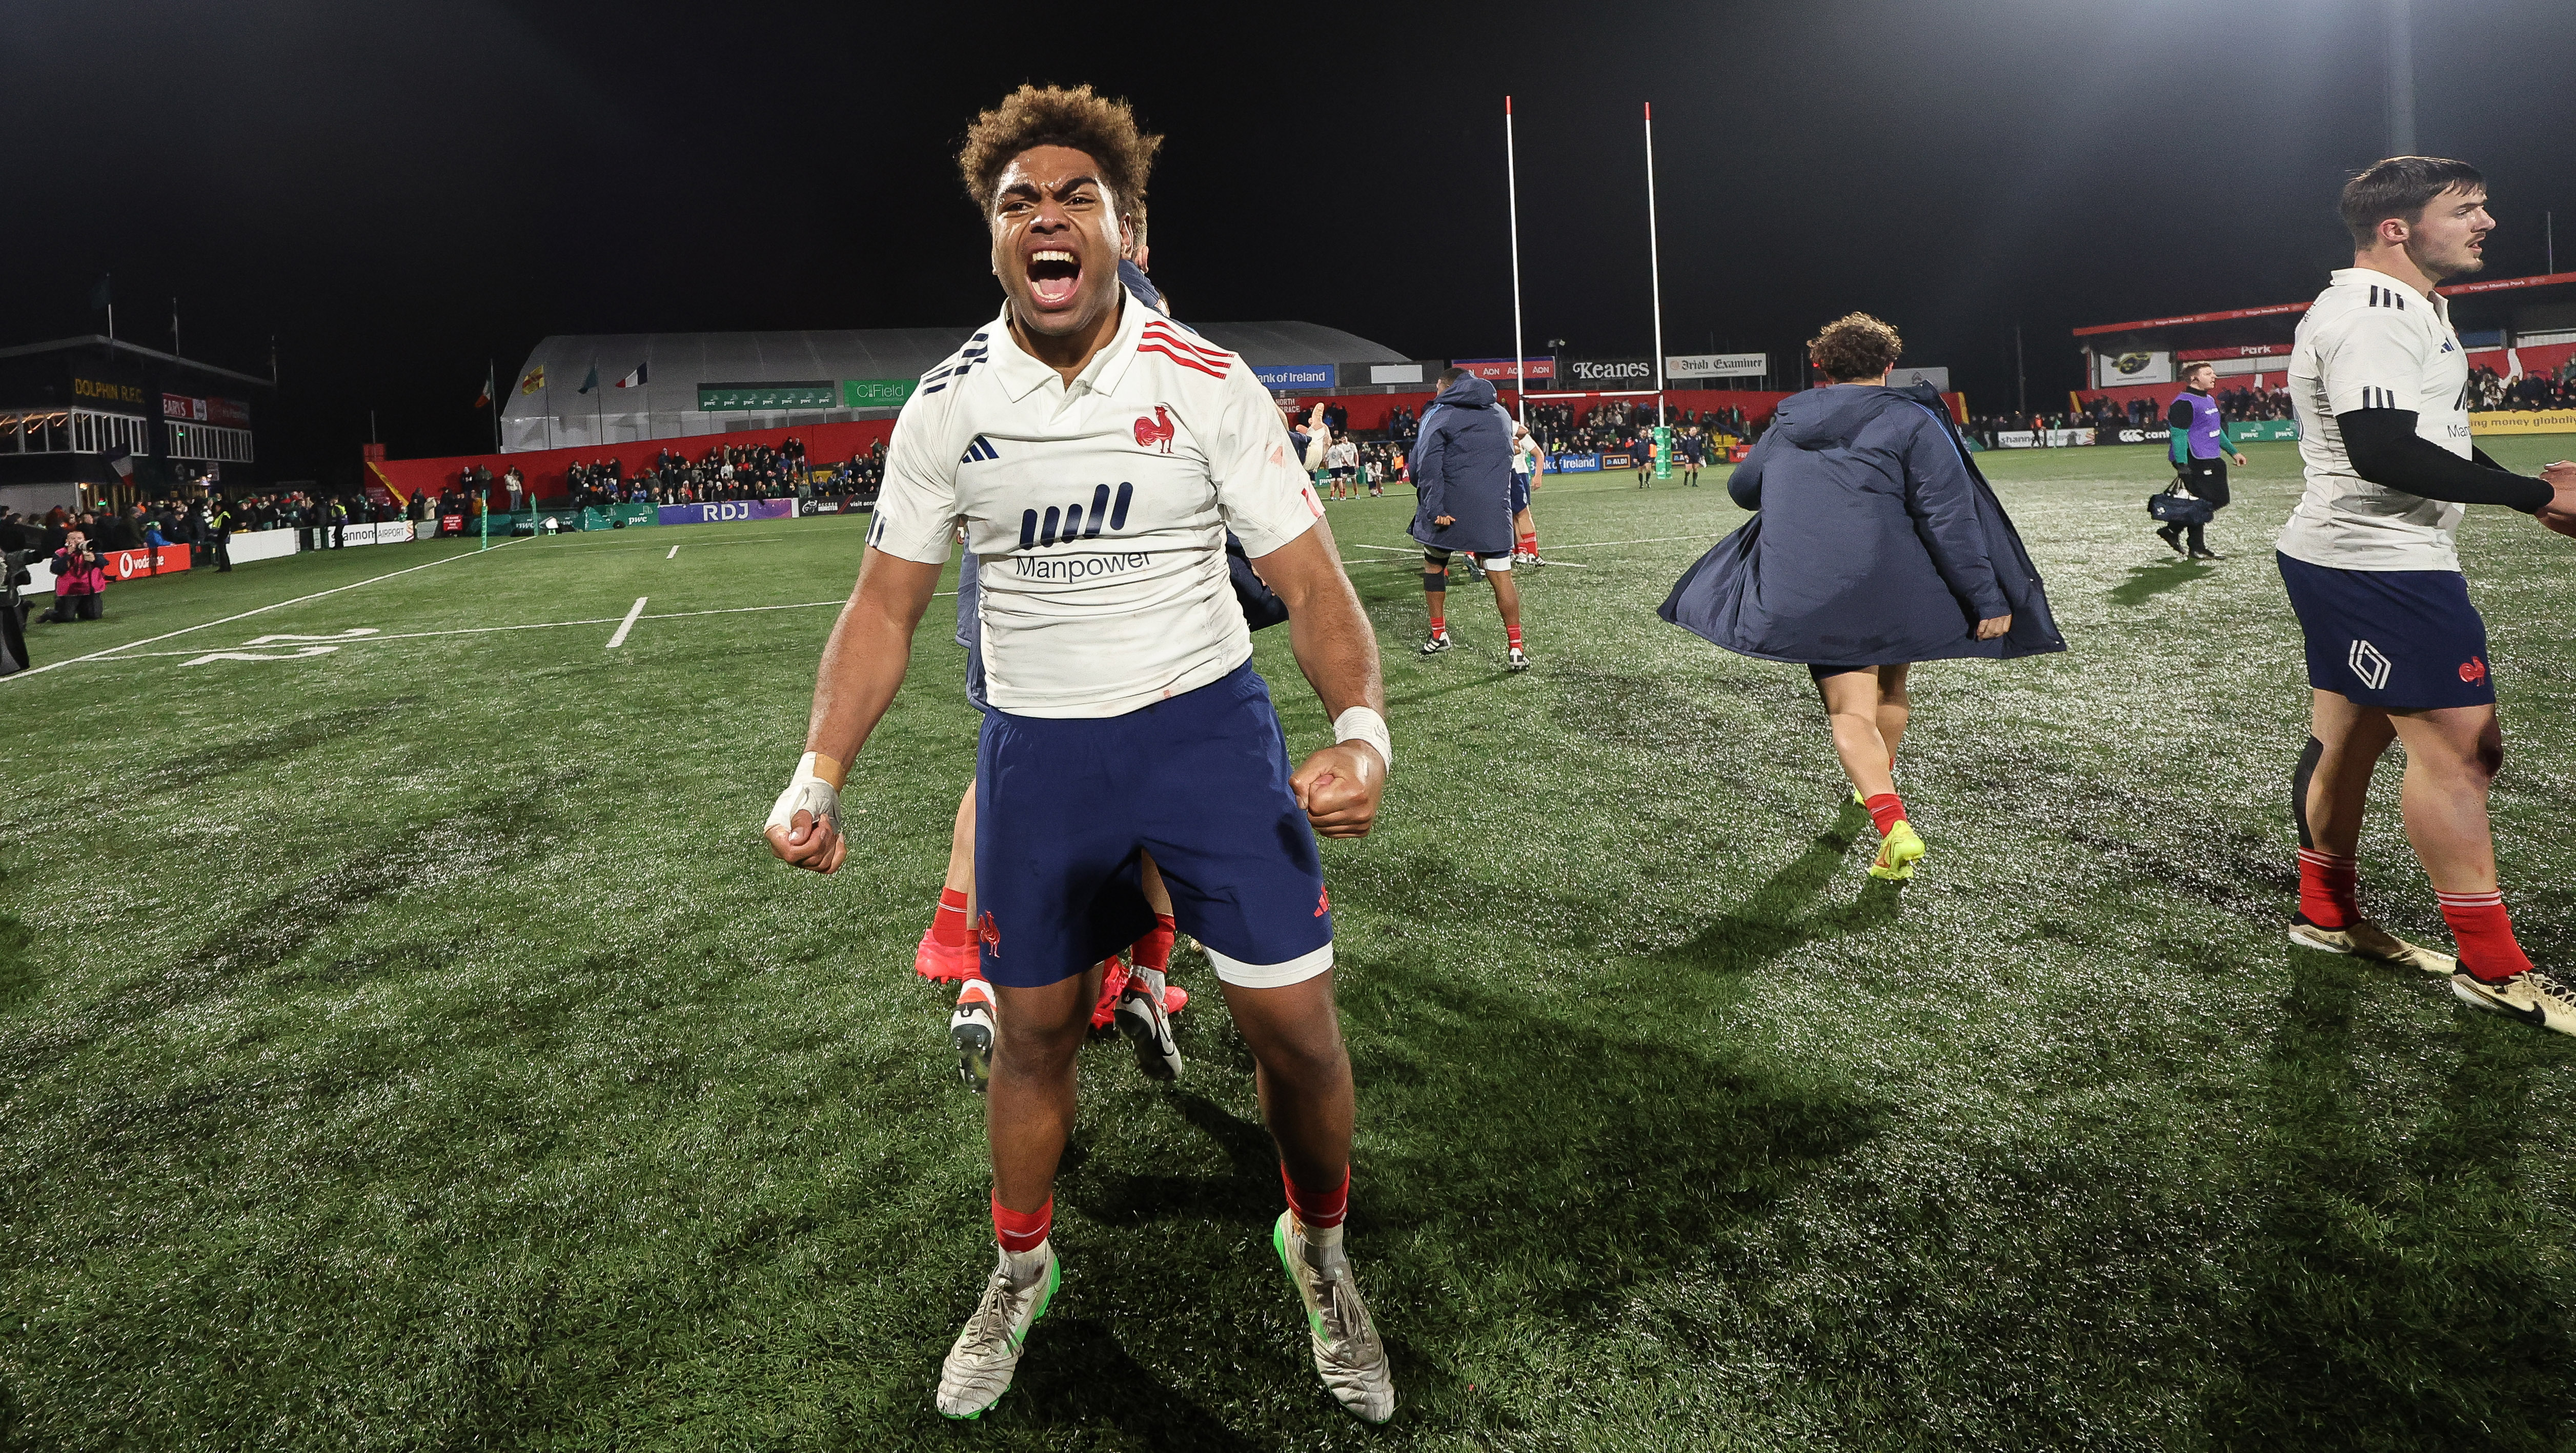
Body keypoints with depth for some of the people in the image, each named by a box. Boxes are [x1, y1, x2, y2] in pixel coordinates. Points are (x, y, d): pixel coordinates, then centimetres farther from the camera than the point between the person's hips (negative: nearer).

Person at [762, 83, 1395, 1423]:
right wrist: (819, 774, -10)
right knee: (1032, 1034, 12)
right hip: (1036, 749, 2)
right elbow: (885, 607, 2)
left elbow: (1309, 579, -10)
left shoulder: (1206, 385, -9)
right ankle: (1019, 1271, 40)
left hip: (1208, 722, -1)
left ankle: (1318, 1248, 29)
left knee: (1294, 1021, -3)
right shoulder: (947, 407, -3)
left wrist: (1360, 729, -28)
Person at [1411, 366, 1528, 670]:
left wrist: (1434, 508, -16)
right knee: (1501, 574, 0)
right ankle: (1516, 648, -7)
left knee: (1433, 565, 19)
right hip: (1494, 509, 3)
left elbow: (1426, 465, -13)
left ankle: (1439, 635, 24)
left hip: (1449, 510, -3)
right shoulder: (1502, 414, 16)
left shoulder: (1439, 414, -1)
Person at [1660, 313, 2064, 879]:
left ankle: (1892, 822, -23)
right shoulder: (1911, 422, -3)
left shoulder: (1788, 423, 10)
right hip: (1896, 593, 0)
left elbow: (1743, 487, 27)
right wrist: (1989, 600, -9)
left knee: (1850, 713, -3)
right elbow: (1950, 519, -10)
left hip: (1805, 595, 1)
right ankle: (1879, 780, 45)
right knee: (1891, 686, 25)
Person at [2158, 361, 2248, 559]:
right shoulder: (2184, 403, -13)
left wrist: (2233, 453, 26)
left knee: (2218, 500, 11)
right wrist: (2182, 465, -25)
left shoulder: (2210, 400, 19)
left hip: (2212, 461, 10)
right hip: (2195, 462, -10)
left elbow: (2218, 430, 29)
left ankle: (2173, 531, 18)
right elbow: (2179, 435, -19)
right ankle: (2197, 549, 4)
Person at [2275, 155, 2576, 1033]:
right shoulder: (2374, 312, -16)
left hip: (2345, 560, 11)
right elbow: (2382, 451, -27)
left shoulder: (2398, 309, 20)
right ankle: (2492, 968, 1)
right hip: (2379, 566, -11)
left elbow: (2427, 435, 25)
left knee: (2347, 737, 15)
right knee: (2457, 746, -7)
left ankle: (2328, 915, 26)